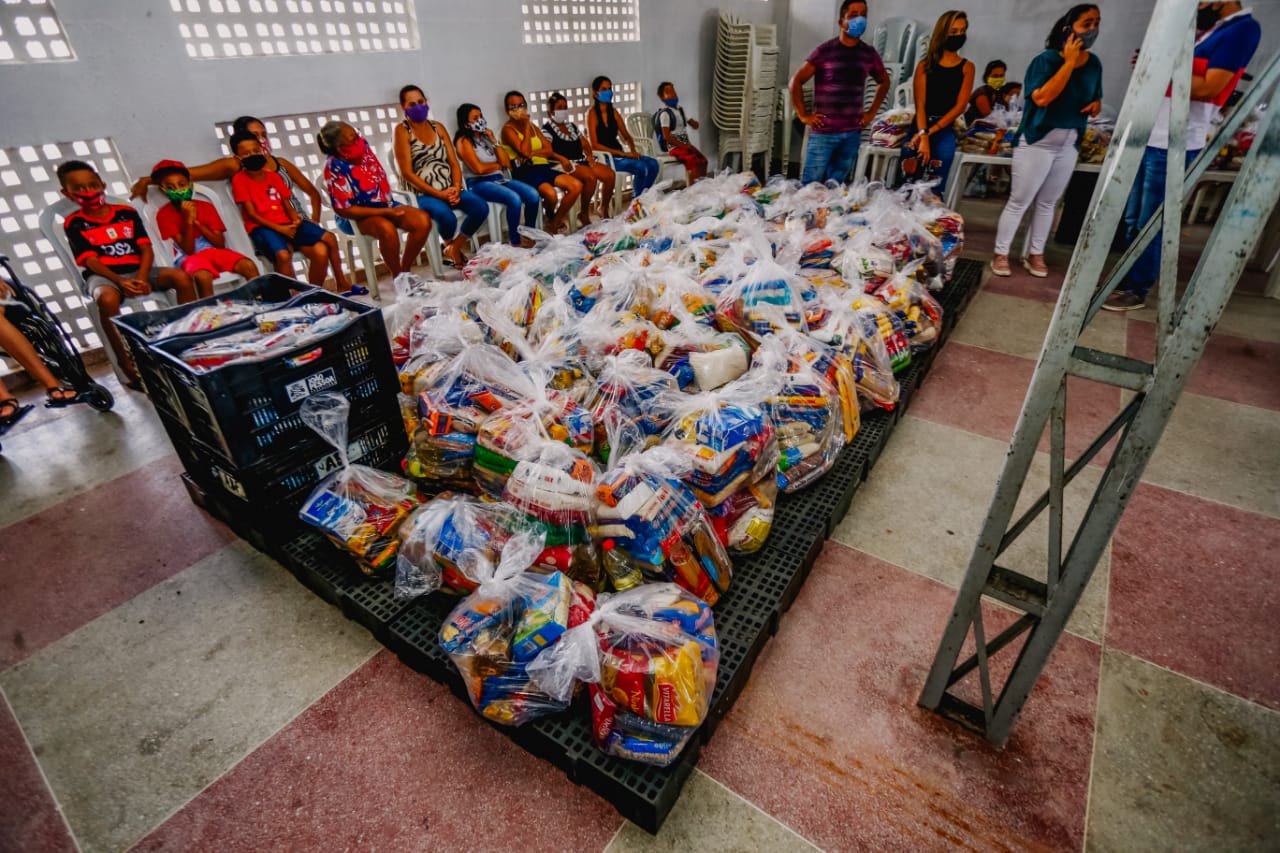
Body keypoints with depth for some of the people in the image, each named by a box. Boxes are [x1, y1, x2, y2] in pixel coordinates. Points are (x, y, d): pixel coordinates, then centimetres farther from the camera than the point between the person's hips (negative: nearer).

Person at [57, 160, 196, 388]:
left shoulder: (127, 212, 13)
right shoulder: (74, 223, 6)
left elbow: (146, 249, 4)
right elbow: (91, 261, -4)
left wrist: (142, 278, -14)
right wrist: (120, 281, -23)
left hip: (137, 270, 3)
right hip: (103, 275, -3)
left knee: (181, 277, -24)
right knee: (108, 299, -37)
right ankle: (126, 363, -27)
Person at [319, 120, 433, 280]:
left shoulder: (363, 146, -5)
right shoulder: (335, 168, -20)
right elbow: (344, 210, -20)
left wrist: (389, 206, 1)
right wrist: (385, 212, -21)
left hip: (384, 205, 6)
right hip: (355, 216, -6)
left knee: (423, 220, -17)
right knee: (387, 229, -37)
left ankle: (405, 270, -4)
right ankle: (397, 277, -16)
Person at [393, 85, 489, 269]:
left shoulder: (438, 127, 15)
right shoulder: (402, 130, 0)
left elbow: (454, 162, 10)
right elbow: (407, 173, -9)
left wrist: (456, 188, -11)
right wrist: (438, 193, -16)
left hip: (450, 189, 5)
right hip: (422, 194, -5)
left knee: (481, 207, -22)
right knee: (447, 217, -36)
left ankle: (453, 250, 0)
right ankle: (451, 248, 3)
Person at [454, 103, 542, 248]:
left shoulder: (486, 137, 16)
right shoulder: (464, 141, -4)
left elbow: (507, 163, 9)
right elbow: (479, 168, -16)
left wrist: (493, 140, 1)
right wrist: (498, 165, 1)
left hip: (500, 179, 7)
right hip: (479, 183, -7)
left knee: (533, 194, -15)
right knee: (514, 199, -32)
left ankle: (529, 235, -1)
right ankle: (515, 242, -19)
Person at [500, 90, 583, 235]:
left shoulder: (533, 126, 21)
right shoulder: (508, 129, -1)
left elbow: (549, 150, 9)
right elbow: (525, 152, -17)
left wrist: (532, 153, -9)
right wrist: (526, 126, -9)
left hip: (543, 167, 7)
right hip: (525, 171, -7)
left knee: (577, 186, -14)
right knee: (550, 193, -37)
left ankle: (554, 225, -4)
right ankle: (551, 218, 1)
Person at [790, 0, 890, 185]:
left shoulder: (869, 53, 10)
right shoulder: (825, 50, -3)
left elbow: (884, 81, 26)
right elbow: (796, 82, -4)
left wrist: (872, 112, 15)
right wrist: (803, 115, -7)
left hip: (853, 133, 4)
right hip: (824, 132, -4)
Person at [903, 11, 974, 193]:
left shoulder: (967, 67, 7)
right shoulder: (925, 65, 5)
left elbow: (960, 106, -1)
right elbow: (920, 105, -5)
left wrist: (930, 132, -13)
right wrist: (923, 136, -21)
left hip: (945, 133, 1)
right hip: (920, 128, -1)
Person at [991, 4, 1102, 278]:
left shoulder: (1093, 64, 8)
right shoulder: (1047, 59, -11)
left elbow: (1096, 99, 20)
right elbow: (1041, 98, -26)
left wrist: (1096, 105, -4)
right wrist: (1069, 62, -22)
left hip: (1070, 144, 6)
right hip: (1037, 141, -6)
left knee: (1048, 203, 11)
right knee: (1019, 201, -3)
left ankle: (1035, 254, 19)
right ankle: (1001, 254, 6)